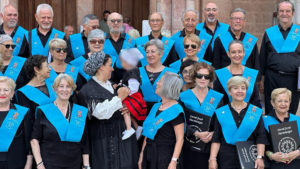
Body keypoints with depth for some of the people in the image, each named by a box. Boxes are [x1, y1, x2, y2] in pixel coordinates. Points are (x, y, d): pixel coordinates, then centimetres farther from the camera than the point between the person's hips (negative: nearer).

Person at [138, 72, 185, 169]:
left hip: (166, 157, -6)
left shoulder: (176, 110, -11)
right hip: (149, 156, 6)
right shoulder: (156, 107, 11)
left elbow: (180, 139, -14)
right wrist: (142, 155, 13)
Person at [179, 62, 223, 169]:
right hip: (189, 147, -1)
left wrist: (213, 133, -12)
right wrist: (196, 133, -17)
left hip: (210, 146, 1)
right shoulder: (184, 97, 3)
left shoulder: (218, 98, 7)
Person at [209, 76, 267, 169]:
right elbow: (216, 139, 3)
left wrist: (260, 157, -10)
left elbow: (261, 138, 1)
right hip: (226, 158, 0)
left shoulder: (256, 112, 6)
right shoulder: (221, 112, 6)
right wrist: (212, 159, -6)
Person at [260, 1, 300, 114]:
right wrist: (262, 77, 10)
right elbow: (262, 57, 12)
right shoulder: (269, 33, 8)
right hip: (272, 78, 0)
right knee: (271, 112, 6)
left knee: (290, 111, 8)